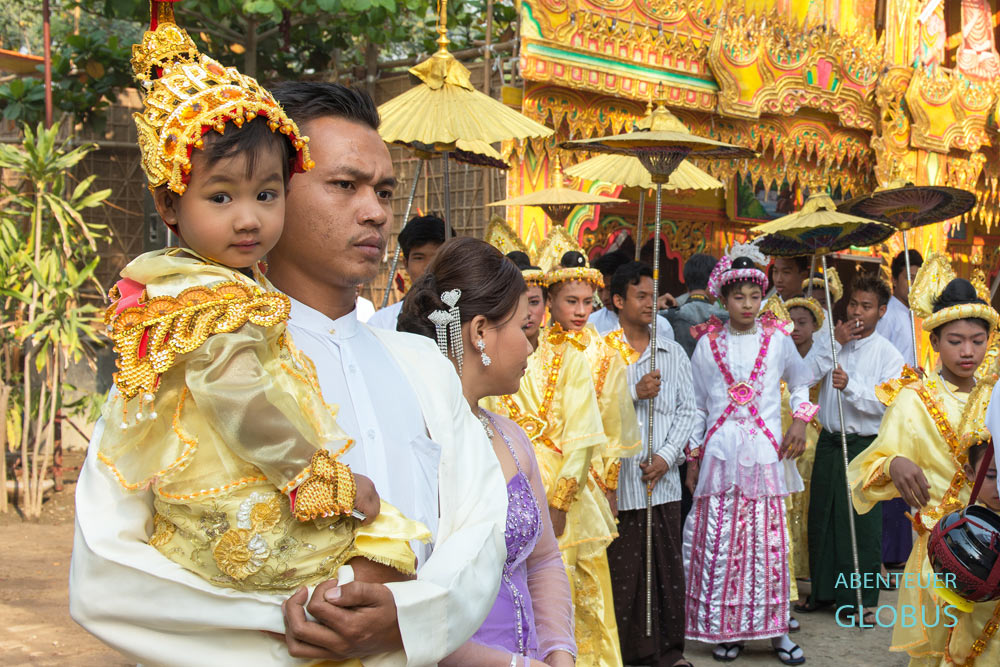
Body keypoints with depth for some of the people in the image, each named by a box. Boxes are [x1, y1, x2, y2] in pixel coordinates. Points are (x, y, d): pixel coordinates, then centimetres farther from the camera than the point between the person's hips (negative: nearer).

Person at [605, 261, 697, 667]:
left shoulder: (673, 353, 12)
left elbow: (687, 410, 9)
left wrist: (667, 456, -3)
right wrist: (634, 393, -14)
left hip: (664, 479, 4)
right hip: (619, 478, -4)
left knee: (669, 565, 7)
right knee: (623, 569, -2)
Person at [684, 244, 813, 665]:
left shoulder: (777, 339, 5)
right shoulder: (708, 345, 5)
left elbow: (801, 382, 21)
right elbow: (696, 406, 11)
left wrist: (801, 421, 5)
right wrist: (692, 457, 8)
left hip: (765, 455, 0)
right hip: (720, 456, 0)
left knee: (770, 542, 0)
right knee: (719, 543, -1)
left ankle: (776, 630, 10)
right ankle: (726, 630, 11)